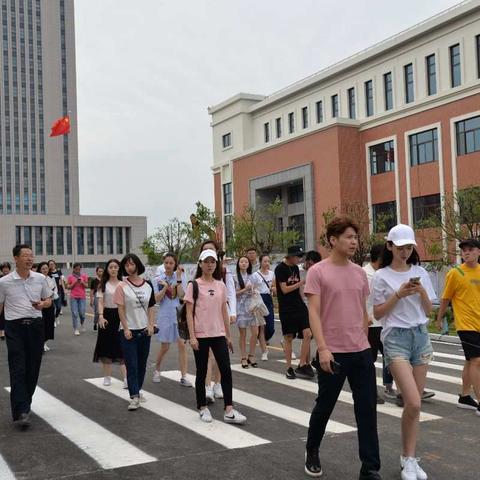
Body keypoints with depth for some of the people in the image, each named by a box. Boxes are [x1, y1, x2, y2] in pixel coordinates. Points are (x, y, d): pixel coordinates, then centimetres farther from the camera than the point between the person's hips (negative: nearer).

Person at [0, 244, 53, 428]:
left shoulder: (40, 278, 4)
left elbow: (48, 300, 15)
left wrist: (42, 304, -8)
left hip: (36, 325, 3)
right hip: (15, 327, -3)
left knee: (33, 369, 8)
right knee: (18, 370, -8)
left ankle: (24, 404, 26)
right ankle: (21, 412, -9)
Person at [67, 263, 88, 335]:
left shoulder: (84, 276, 4)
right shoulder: (70, 277, 1)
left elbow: (86, 286, 5)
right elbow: (68, 287, 0)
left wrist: (82, 282, -14)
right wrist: (74, 283, -14)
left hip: (82, 297, 1)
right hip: (73, 297, -1)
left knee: (82, 313, 1)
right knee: (75, 313, -3)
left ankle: (82, 324, 30)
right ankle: (75, 329, 4)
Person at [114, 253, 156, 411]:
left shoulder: (147, 285, 4)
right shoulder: (122, 286, -5)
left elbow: (151, 307, 8)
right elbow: (120, 309, -7)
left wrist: (151, 325, -2)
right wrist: (125, 329, -12)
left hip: (144, 330, 4)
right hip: (129, 330, -4)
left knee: (142, 363, 12)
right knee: (131, 364, -5)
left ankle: (137, 390, 28)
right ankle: (134, 397, -3)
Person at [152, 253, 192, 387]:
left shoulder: (180, 278, 2)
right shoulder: (158, 280, 0)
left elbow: (182, 295, -12)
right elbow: (157, 299, -7)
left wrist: (178, 278, -16)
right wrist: (165, 287, -19)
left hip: (179, 314, 1)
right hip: (165, 316, -1)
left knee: (182, 344, -5)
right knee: (165, 347, 7)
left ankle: (184, 377, 0)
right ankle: (157, 371, 31)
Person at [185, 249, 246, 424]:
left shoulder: (221, 285, 8)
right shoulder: (194, 285, -4)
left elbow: (224, 312, 12)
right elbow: (189, 313, -6)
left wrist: (228, 335, 11)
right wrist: (192, 337, -13)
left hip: (219, 334, 4)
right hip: (201, 335, -4)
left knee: (226, 371, -2)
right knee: (202, 372, 7)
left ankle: (229, 411, 2)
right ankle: (203, 408, 21)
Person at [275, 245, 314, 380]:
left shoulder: (295, 268, 12)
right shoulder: (280, 269, -9)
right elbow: (284, 289, -15)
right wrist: (301, 283, -15)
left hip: (299, 306, 6)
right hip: (286, 308, -6)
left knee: (307, 334, -6)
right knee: (288, 337, 1)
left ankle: (302, 366, 2)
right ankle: (289, 368, 11)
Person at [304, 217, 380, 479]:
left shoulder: (360, 273, 9)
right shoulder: (317, 272, -8)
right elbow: (313, 312, -13)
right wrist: (322, 348, -20)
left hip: (361, 351, 5)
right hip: (333, 352, -4)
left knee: (367, 410, 3)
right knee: (324, 406, 11)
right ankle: (312, 453, 35)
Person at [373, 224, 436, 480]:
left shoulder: (420, 273, 8)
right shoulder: (382, 276, -3)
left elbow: (429, 311, 11)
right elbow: (377, 313, -2)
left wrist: (422, 292, -7)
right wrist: (398, 295, -14)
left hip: (421, 336, 4)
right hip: (396, 337, -4)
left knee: (415, 404, 5)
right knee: (413, 403, -15)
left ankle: (409, 459, 18)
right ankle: (409, 459, 5)